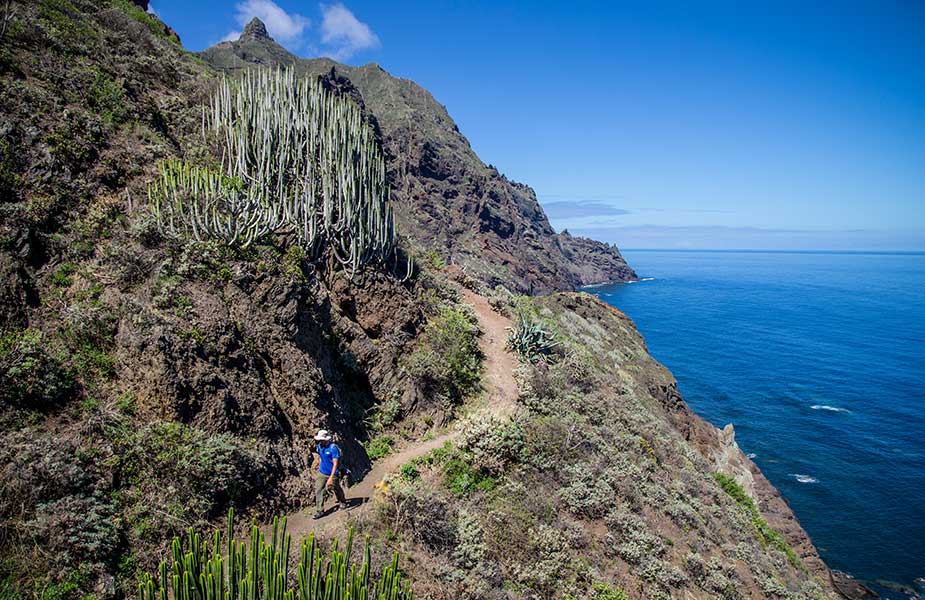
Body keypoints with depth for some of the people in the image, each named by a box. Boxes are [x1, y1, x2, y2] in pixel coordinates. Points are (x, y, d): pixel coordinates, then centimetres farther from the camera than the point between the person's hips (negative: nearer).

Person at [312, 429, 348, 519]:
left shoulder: (333, 448, -25)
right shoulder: (319, 446, -5)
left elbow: (335, 464, -25)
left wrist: (331, 478, -29)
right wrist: (319, 470, 19)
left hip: (333, 474, -5)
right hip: (322, 473, 5)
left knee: (336, 489, 16)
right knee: (318, 491, -6)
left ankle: (343, 503, 43)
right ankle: (319, 511, 2)